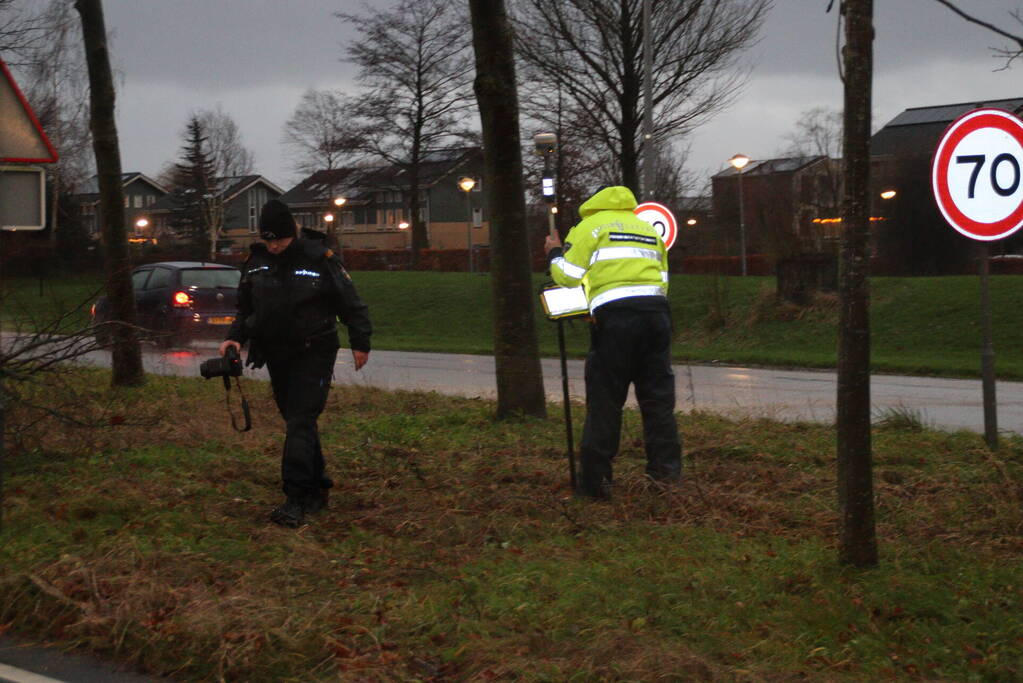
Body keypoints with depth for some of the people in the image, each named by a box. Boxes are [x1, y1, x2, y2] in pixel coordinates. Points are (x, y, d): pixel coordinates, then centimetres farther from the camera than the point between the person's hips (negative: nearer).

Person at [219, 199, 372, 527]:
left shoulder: (319, 258, -11)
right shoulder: (256, 262, 4)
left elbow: (350, 302, -4)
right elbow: (245, 308, 15)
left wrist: (360, 342, -4)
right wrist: (235, 337, -1)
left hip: (314, 355, -6)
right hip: (277, 356, 6)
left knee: (301, 421, -15)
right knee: (296, 422, 10)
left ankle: (296, 499, -18)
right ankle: (317, 490, 21)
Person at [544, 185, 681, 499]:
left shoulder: (589, 226, 10)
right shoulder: (650, 229, 26)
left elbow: (567, 275, 3)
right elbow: (663, 280, 20)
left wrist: (554, 254, 20)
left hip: (615, 313, -4)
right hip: (656, 311, 5)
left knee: (604, 401, 0)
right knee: (658, 395, 12)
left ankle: (594, 481, 4)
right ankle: (666, 466, 10)